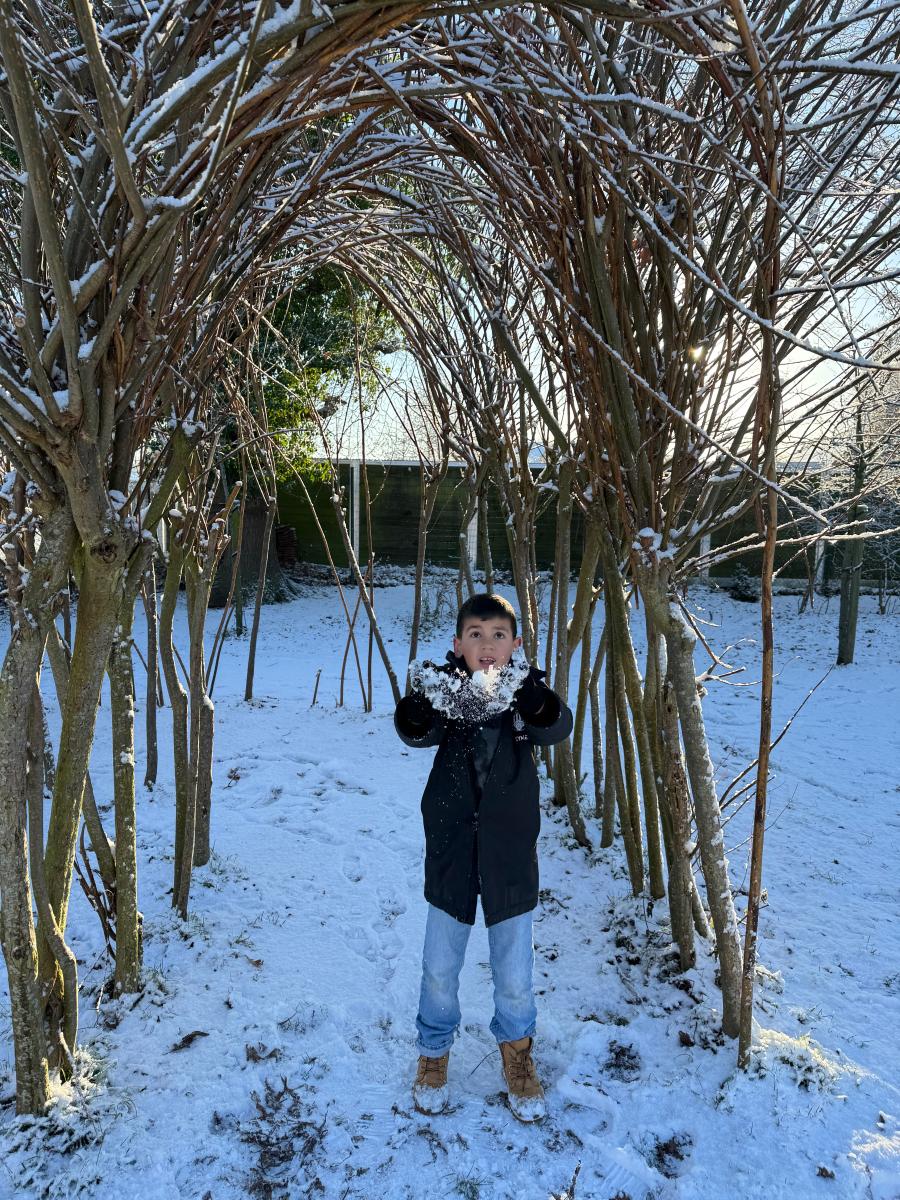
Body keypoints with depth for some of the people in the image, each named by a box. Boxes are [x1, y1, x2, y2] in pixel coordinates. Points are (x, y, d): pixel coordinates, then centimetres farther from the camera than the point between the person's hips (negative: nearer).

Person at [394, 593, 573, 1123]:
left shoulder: (528, 693, -7)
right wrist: (425, 701, -49)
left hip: (510, 855, 0)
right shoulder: (445, 691, -7)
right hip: (451, 852, 0)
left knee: (515, 974, 13)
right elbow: (414, 731, -26)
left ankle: (517, 1050, 42)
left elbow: (557, 727, -28)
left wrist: (525, 691, -50)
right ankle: (435, 1051, 41)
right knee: (440, 970, 14)